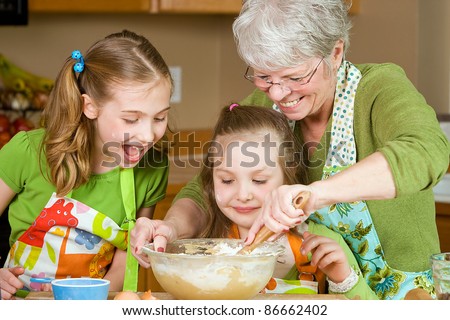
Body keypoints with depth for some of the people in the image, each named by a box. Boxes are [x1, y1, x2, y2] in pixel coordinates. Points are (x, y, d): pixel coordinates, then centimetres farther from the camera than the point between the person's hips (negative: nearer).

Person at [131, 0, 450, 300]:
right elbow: (204, 192, 1)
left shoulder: (379, 88, -14)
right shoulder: (260, 107, 1)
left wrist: (318, 192, -46)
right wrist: (172, 227, -22)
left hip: (399, 297, -3)